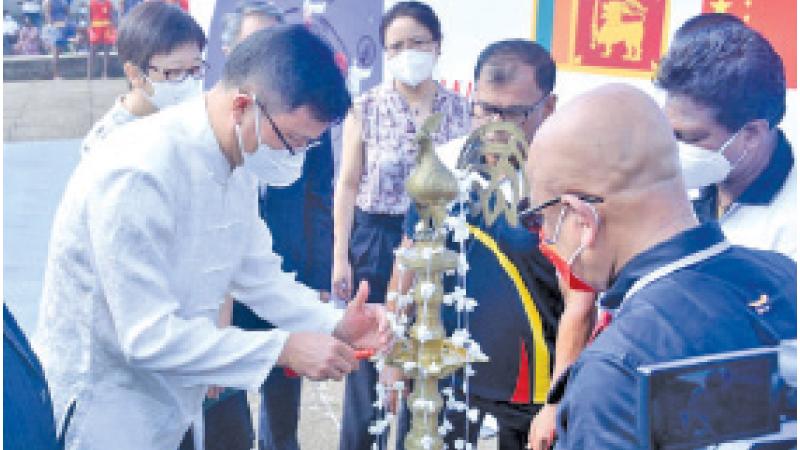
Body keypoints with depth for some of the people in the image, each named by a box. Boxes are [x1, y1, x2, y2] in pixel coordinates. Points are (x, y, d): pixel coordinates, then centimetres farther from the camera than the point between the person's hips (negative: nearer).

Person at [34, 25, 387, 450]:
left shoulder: (237, 165, -3)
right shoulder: (138, 174, -29)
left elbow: (258, 274, 4)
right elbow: (150, 336, -28)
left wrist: (335, 323, -11)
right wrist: (284, 349, -26)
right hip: (105, 411, -7)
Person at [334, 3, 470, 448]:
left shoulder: (461, 109, 1)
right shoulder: (366, 108, -3)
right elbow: (349, 184, -1)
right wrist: (340, 257, -5)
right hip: (376, 242, -1)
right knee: (367, 355, 7)